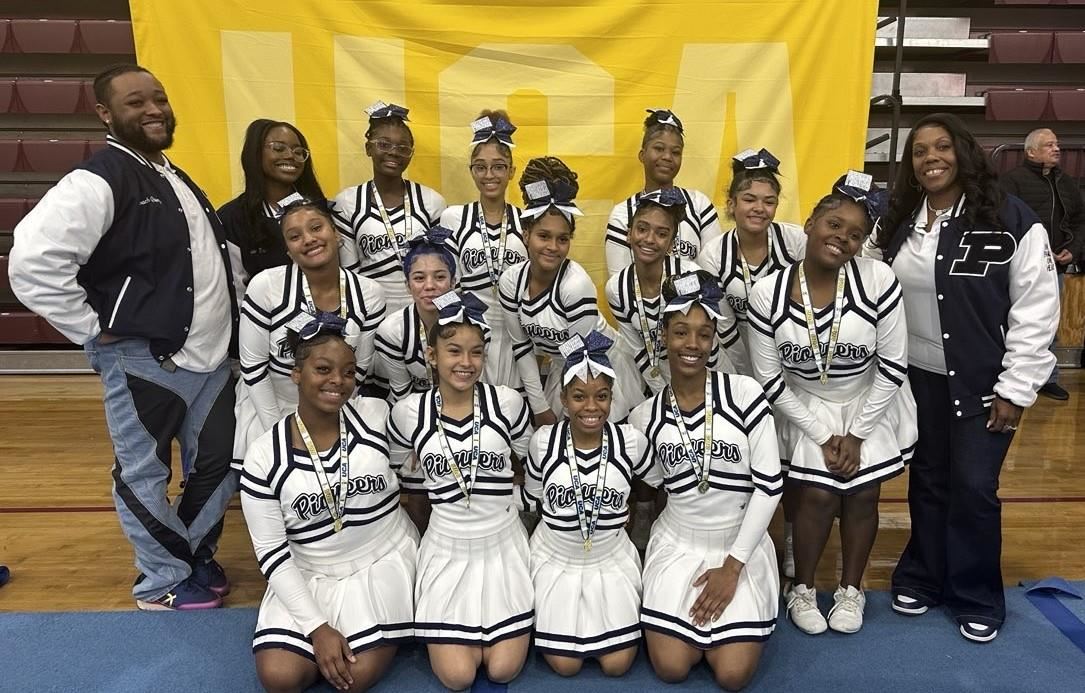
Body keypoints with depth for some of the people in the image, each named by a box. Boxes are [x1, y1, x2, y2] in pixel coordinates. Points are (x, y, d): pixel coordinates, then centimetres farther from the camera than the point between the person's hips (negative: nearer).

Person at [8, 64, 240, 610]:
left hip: (210, 357, 8)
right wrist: (97, 330, -17)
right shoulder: (97, 182, -15)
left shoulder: (174, 179, 13)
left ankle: (195, 553, 39)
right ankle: (164, 581, 27)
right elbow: (32, 265, -25)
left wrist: (222, 327, 13)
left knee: (219, 465, 17)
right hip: (143, 363, -8)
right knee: (144, 477, 8)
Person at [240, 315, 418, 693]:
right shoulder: (263, 457, -13)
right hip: (308, 574, 1)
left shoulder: (378, 417, -12)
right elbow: (272, 553, -9)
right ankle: (321, 638, 15)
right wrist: (317, 627, -15)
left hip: (384, 560, -1)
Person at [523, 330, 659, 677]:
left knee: (617, 665, -1)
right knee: (565, 666, -1)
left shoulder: (631, 441, -16)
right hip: (556, 558, 0)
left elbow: (659, 485, 3)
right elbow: (532, 499, 2)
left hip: (612, 559, 1)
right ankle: (548, 617, 29)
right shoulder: (543, 441, -15)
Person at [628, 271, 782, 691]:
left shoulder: (744, 394, -14)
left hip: (742, 545, -1)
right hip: (677, 545, 2)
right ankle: (680, 617, 23)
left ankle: (722, 621, 22)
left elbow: (770, 486, -13)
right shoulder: (645, 417, -5)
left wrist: (733, 565, -13)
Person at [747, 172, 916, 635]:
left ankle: (851, 589, 26)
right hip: (806, 407, 0)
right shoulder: (768, 294, -19)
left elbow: (894, 366, -13)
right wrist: (823, 435, -12)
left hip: (871, 404, 1)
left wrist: (856, 434, -12)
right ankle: (802, 590, 17)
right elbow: (770, 380, -11)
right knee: (819, 495, -8)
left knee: (862, 494, 0)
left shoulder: (878, 281, -21)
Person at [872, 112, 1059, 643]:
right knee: (927, 481, 14)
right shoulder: (898, 223, 4)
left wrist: (1016, 389, -12)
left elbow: (1036, 311, -11)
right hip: (918, 378, 4)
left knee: (973, 489, 2)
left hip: (981, 383, -3)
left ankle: (978, 599, 22)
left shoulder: (1011, 220, -11)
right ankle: (921, 578, 32)